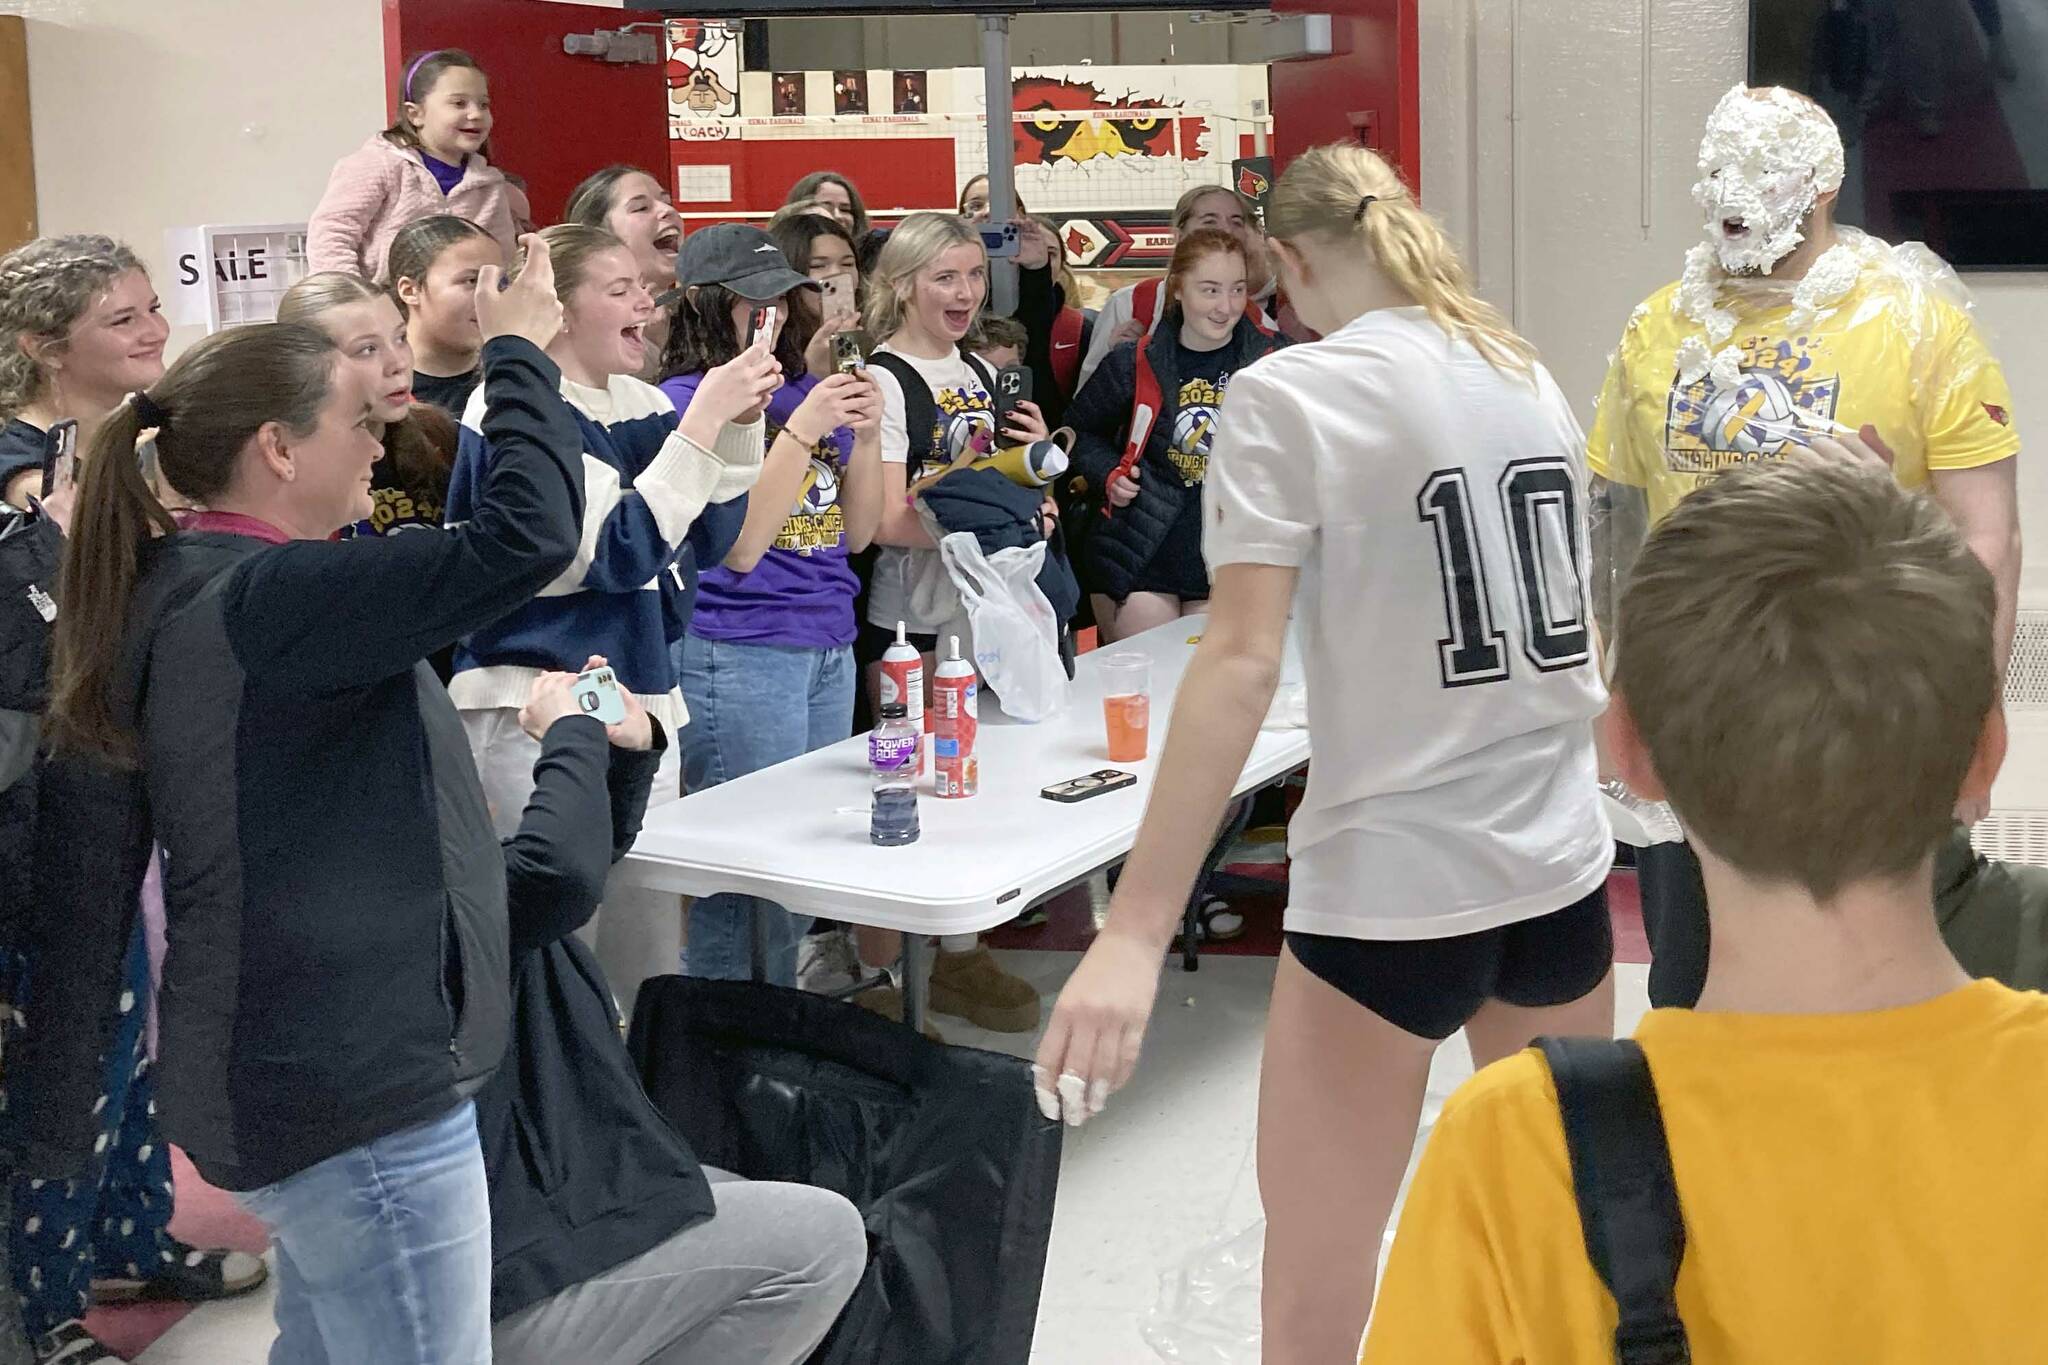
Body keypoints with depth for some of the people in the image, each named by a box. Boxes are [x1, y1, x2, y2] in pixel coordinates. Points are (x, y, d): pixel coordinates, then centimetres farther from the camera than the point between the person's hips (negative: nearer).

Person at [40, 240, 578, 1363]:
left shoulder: (179, 588, 6)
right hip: (355, 1094, -10)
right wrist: (518, 352, -16)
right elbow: (527, 535, -28)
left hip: (290, 1063, 10)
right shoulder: (263, 599, -22)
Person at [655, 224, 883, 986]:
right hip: (736, 656, -7)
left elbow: (855, 535, 13)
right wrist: (802, 431, -20)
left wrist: (866, 437, -2)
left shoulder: (807, 393, 10)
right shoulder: (686, 402, -8)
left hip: (828, 649, 7)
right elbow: (738, 547, -16)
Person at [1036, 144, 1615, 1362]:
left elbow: (1242, 662, -19)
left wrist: (1136, 933, -21)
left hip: (1390, 884, -6)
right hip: (1560, 864, 6)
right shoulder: (1530, 377, 9)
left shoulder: (1287, 395, -10)